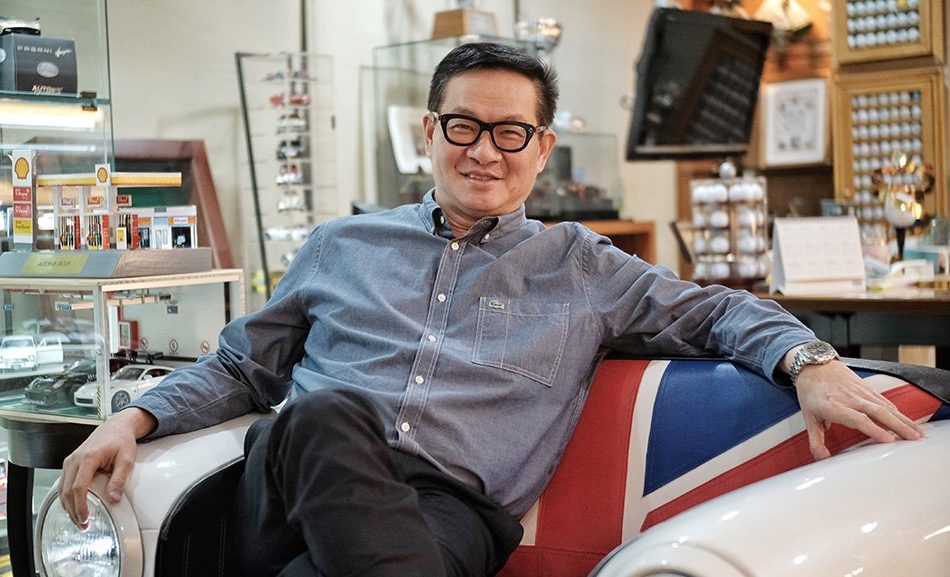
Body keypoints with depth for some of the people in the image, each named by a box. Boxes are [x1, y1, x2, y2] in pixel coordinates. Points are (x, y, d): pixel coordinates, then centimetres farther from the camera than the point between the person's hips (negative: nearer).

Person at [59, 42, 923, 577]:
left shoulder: (580, 269, 21)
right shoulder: (342, 245, 24)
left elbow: (715, 312, 19)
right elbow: (242, 367, 27)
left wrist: (810, 362, -2)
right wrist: (136, 419, 10)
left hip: (456, 508, -1)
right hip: (307, 473, 2)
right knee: (328, 412, -36)